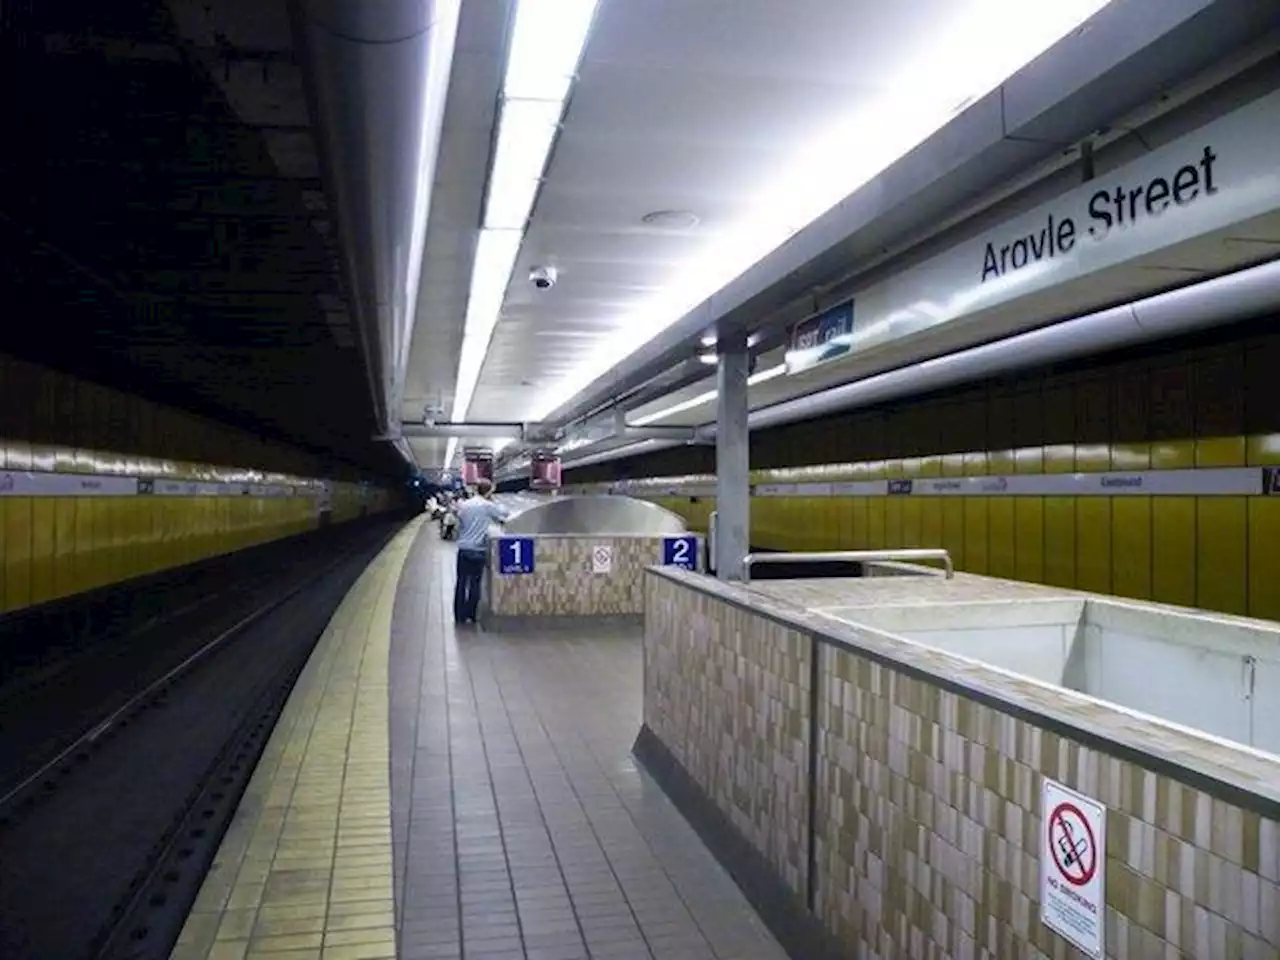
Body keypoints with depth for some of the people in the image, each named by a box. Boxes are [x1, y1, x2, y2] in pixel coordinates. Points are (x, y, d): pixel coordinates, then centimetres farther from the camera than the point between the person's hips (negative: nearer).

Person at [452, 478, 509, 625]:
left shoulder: (464, 504, 6)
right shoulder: (487, 506, -7)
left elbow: (460, 525, 12)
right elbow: (504, 514, 4)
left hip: (463, 548, 4)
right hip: (478, 550, -4)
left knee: (461, 582, 8)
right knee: (475, 584, 4)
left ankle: (459, 615, 10)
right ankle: (470, 616, 6)